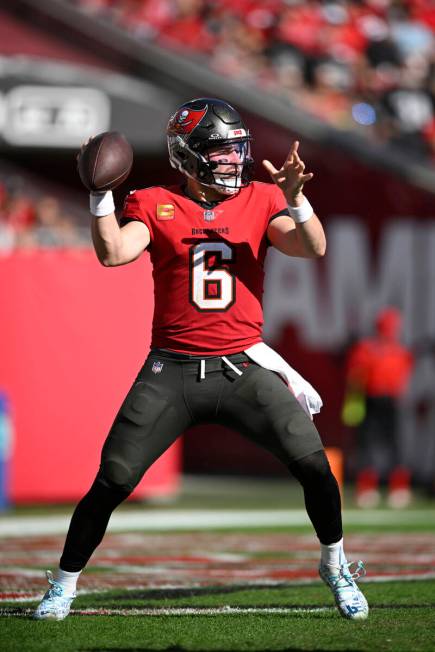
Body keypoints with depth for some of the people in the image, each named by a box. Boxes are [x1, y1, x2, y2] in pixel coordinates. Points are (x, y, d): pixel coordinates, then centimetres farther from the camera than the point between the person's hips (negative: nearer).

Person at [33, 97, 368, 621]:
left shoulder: (261, 201, 5)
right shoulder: (155, 205, 2)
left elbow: (313, 248, -8)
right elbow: (113, 253, -13)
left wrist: (295, 198, -24)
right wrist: (100, 192, -22)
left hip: (243, 368, 1)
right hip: (172, 371, -1)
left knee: (313, 464, -11)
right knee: (112, 481, -4)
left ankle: (335, 566, 13)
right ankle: (63, 585, 14)